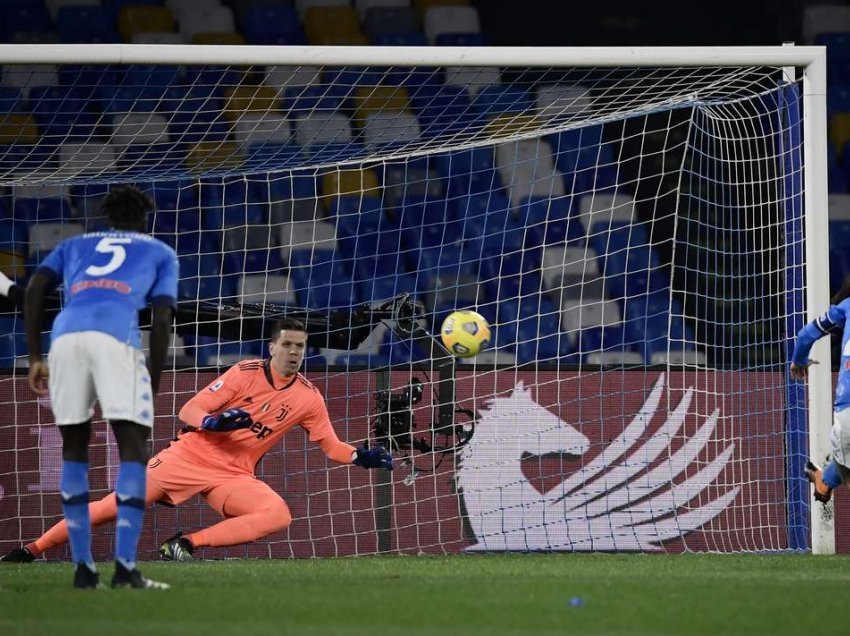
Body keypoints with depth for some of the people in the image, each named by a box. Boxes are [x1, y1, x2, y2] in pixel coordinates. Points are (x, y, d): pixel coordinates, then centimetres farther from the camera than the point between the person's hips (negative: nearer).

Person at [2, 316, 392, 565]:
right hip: (192, 456, -2)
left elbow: (330, 445, 6)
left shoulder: (308, 398, 2)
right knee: (117, 505, -9)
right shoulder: (245, 373, -7)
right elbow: (189, 412, -8)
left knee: (278, 514, -27)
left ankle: (187, 545, -19)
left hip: (234, 475, 2)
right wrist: (214, 421, -29)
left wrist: (360, 457, -13)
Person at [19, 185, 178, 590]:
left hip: (65, 336, 3)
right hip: (117, 336, -3)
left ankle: (83, 567, 8)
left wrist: (35, 357, 16)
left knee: (74, 448, 13)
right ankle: (125, 567, -13)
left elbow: (34, 289, 17)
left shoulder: (74, 245, 34)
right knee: (132, 447, 0)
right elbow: (162, 320, 14)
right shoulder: (160, 253, 28)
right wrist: (154, 383, 18)